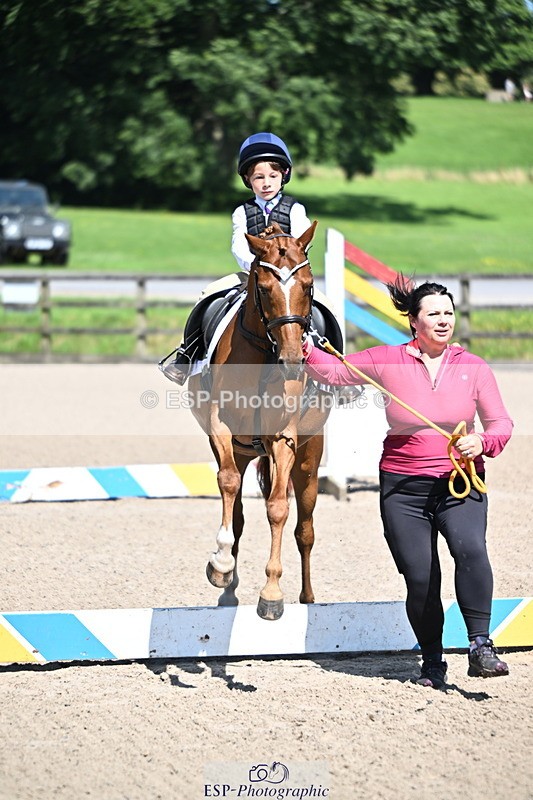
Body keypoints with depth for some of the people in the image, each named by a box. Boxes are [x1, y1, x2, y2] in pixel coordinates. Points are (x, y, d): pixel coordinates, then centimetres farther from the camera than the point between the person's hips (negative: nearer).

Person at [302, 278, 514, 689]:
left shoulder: (473, 367, 2)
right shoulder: (389, 361, 1)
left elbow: (501, 423, 4)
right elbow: (334, 371, 9)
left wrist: (483, 442, -18)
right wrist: (307, 350, -10)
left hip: (460, 484, 0)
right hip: (403, 487, 1)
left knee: (470, 548, -28)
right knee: (420, 580, 0)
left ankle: (481, 647, -25)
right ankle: (432, 663, 19)